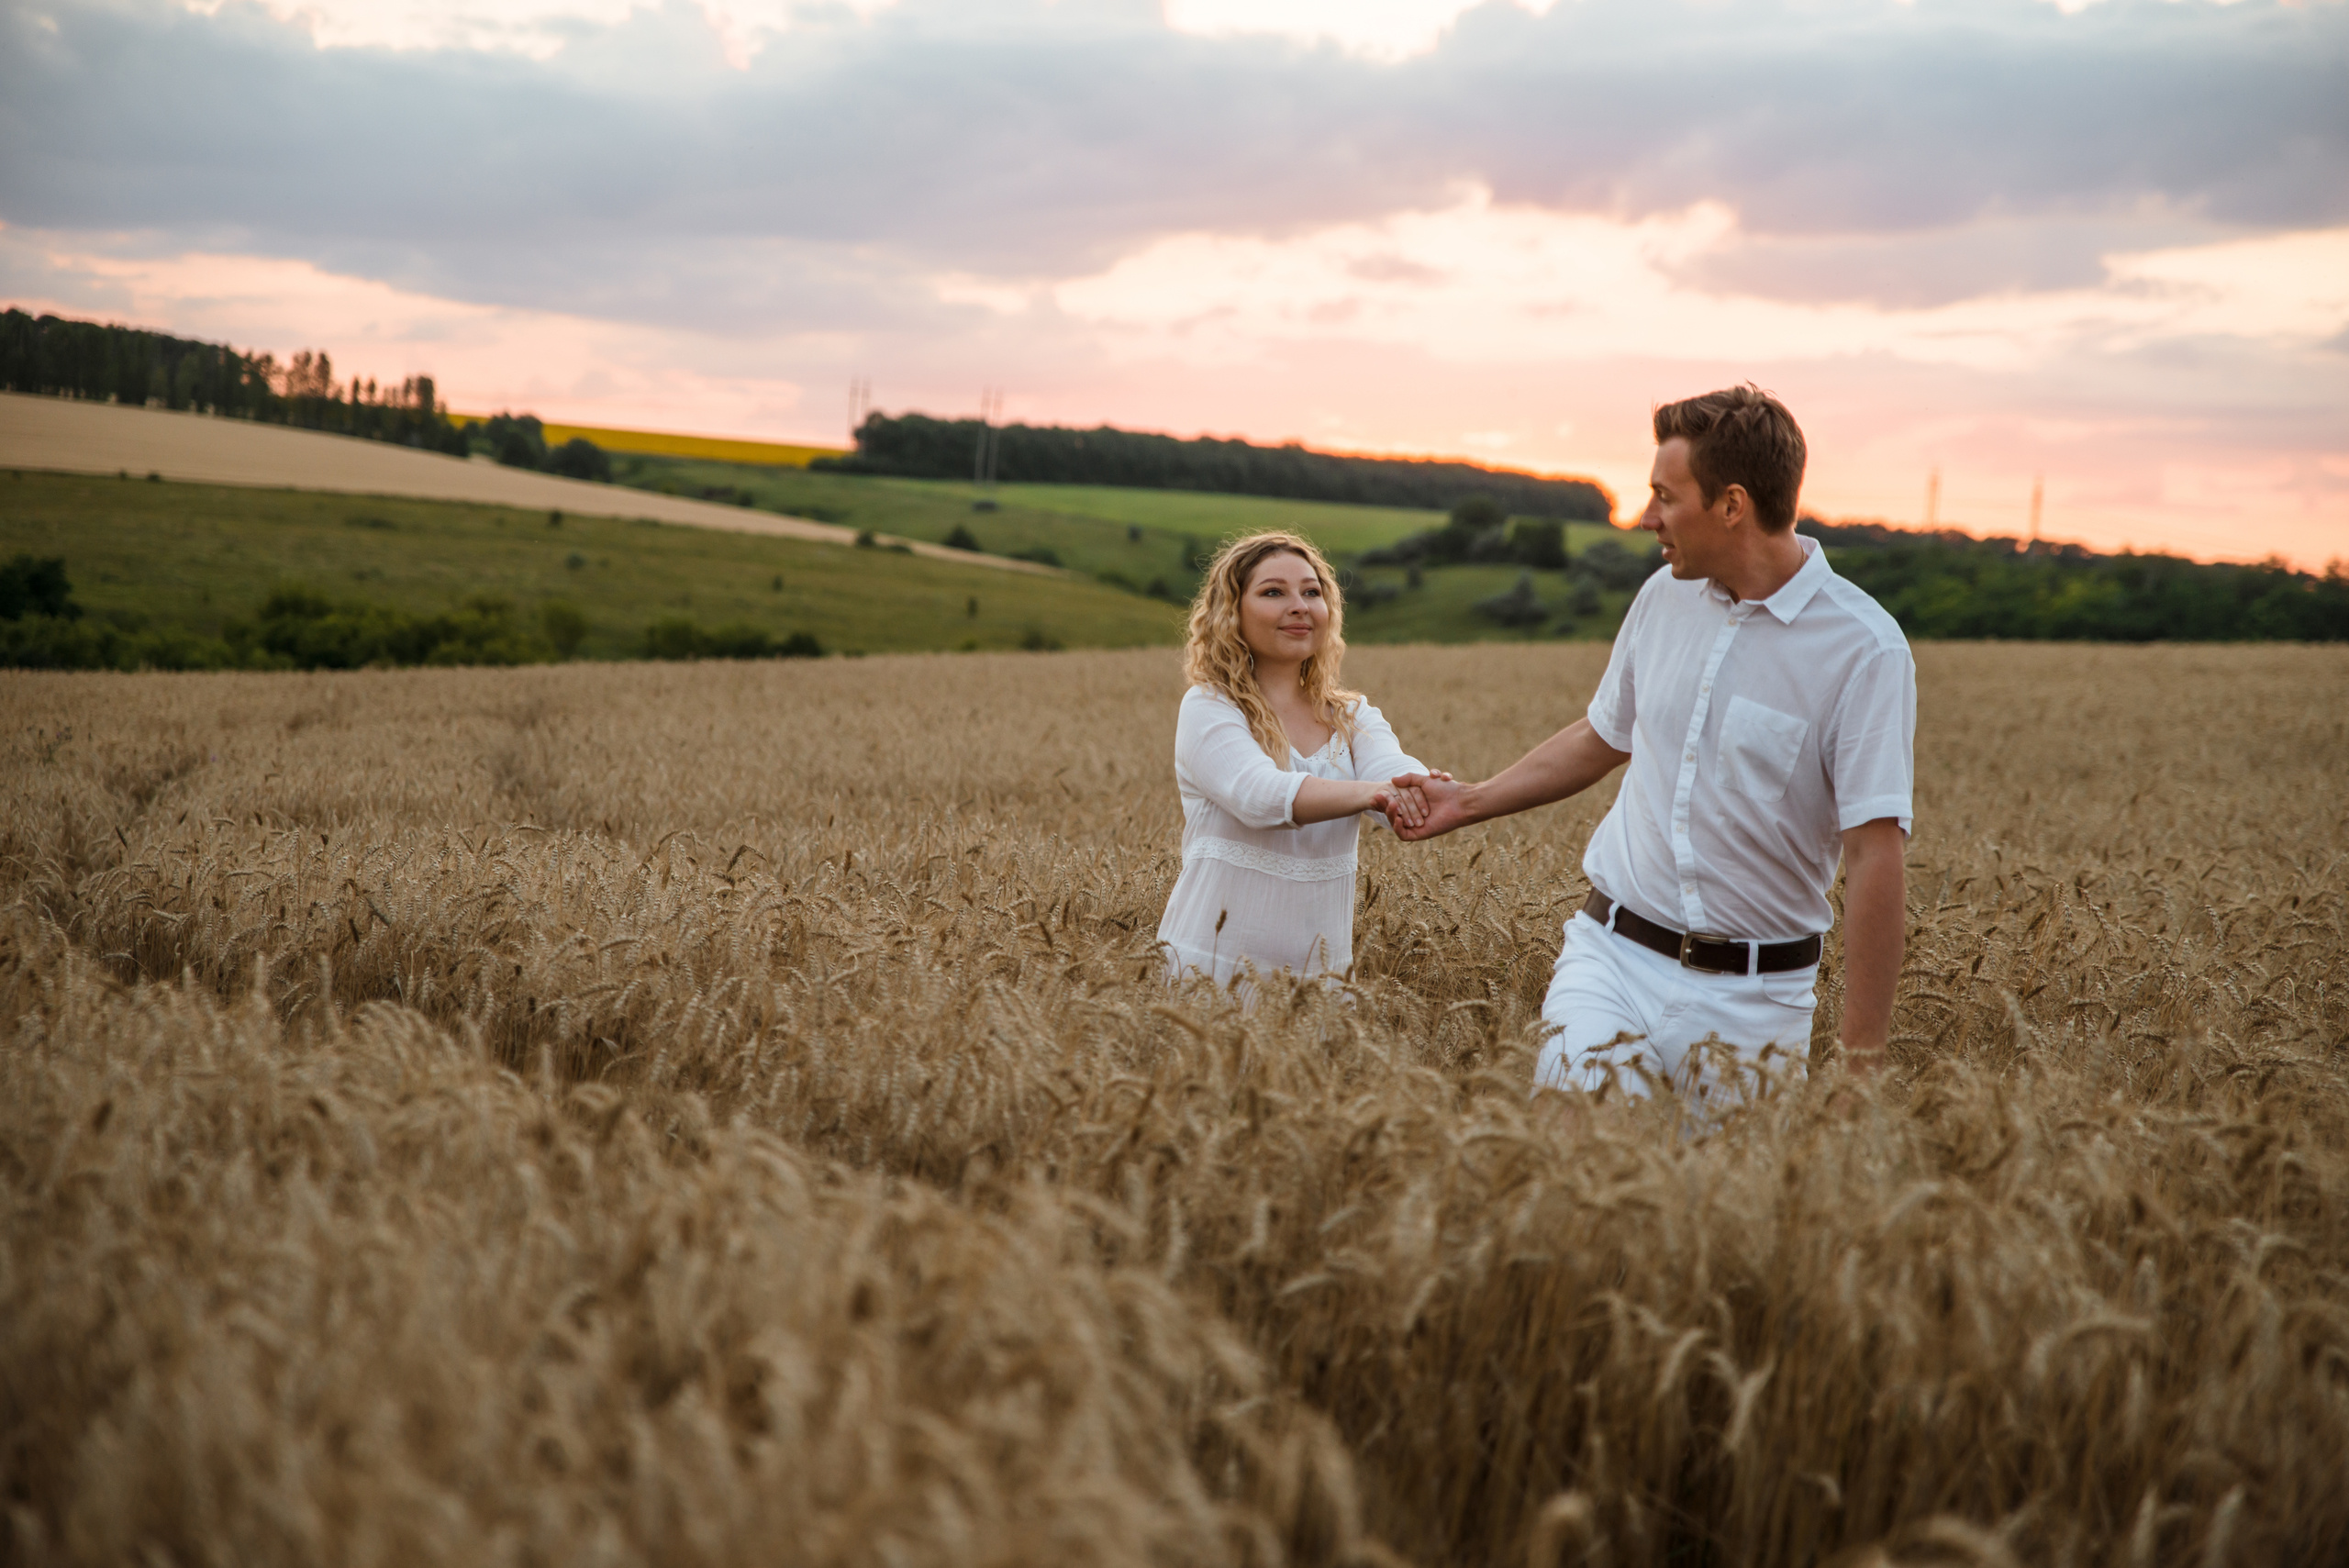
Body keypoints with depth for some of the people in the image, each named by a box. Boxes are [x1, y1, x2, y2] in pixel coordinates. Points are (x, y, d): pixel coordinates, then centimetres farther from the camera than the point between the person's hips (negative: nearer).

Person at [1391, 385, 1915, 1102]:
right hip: (1614, 956, 3)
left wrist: (1862, 1061, -17)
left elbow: (1876, 859, -15)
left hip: (1753, 995, -3)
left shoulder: (1865, 651, -12)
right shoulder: (1665, 595, 6)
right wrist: (1470, 802, 22)